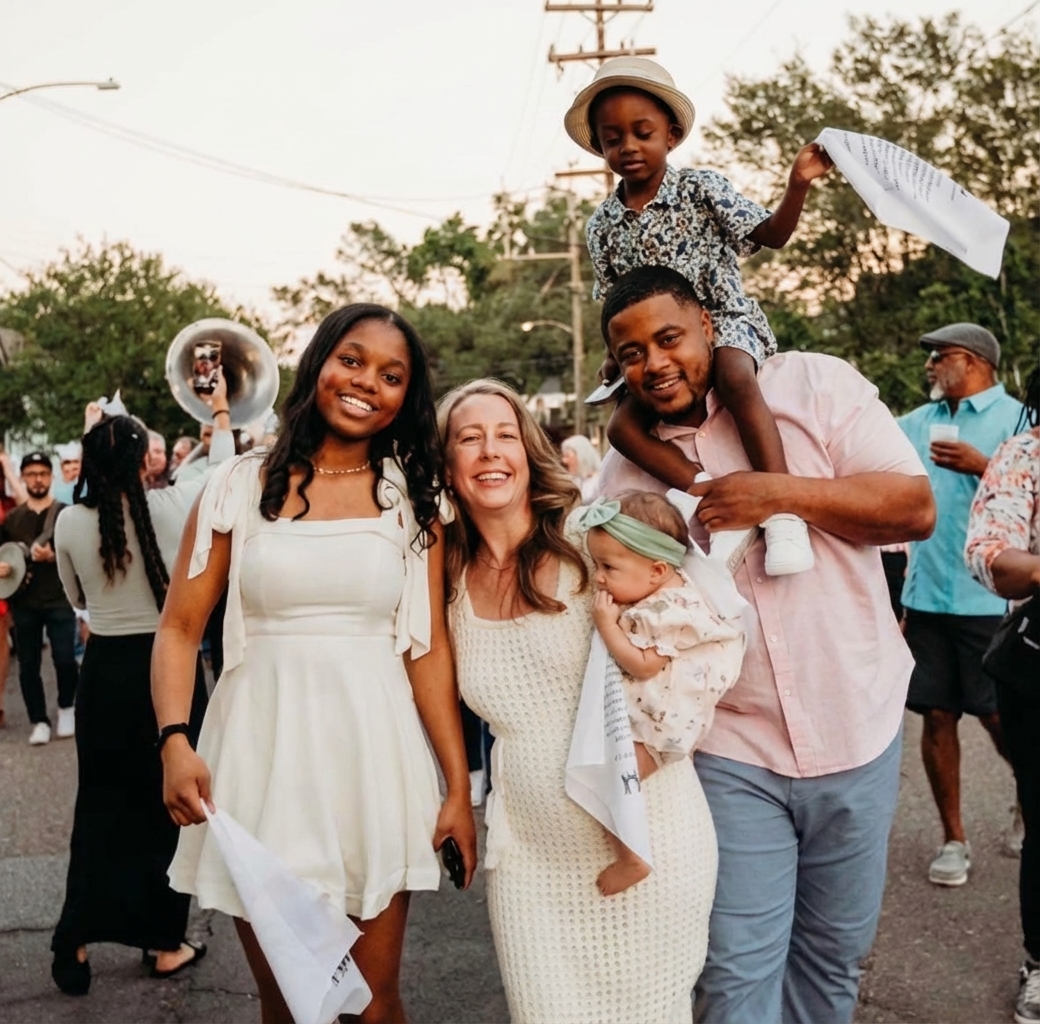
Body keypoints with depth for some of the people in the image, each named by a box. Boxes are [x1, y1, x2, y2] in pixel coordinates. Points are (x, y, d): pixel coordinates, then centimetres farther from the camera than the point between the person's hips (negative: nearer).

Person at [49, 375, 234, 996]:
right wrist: (222, 416, 23)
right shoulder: (173, 508, -12)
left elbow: (77, 599, 10)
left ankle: (76, 942, 18)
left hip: (105, 672, 2)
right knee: (169, 804, 11)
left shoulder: (70, 523, -6)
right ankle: (167, 943, 21)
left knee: (100, 804, 15)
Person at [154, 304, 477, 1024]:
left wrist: (459, 787, -3)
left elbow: (430, 648, 1)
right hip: (262, 748, 0)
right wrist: (175, 740, -14)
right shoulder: (242, 486, 2)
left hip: (374, 750, 1)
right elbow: (180, 629, 2)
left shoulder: (412, 499, 5)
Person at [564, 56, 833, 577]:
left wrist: (798, 185, -20)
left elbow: (772, 234, -4)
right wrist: (617, 356, -1)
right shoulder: (602, 225, 7)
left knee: (735, 377, -38)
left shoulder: (701, 188, -2)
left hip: (725, 319, -4)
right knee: (622, 425, -21)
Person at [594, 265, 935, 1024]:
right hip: (731, 749, 0)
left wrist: (781, 494, -21)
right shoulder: (624, 470, 3)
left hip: (854, 727, 0)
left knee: (836, 952, 16)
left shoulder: (814, 385, -5)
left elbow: (916, 507, -10)